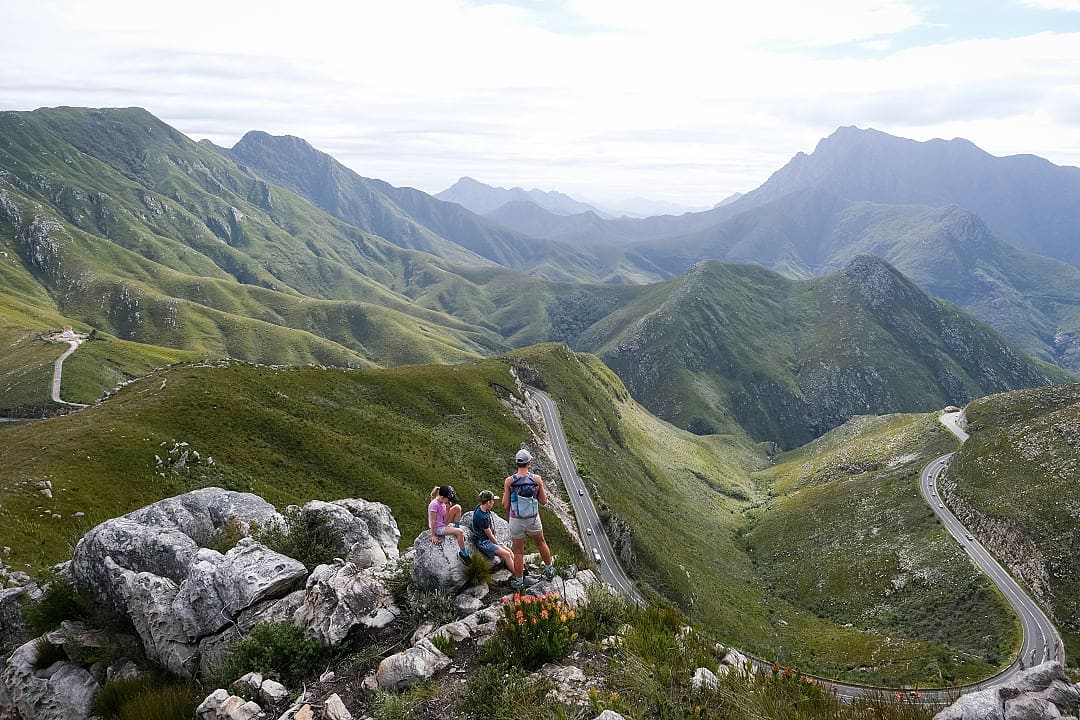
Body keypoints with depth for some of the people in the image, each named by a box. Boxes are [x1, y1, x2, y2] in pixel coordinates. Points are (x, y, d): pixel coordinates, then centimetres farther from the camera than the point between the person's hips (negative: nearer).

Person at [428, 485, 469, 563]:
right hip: (437, 528, -8)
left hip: (444, 525, 8)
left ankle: (457, 527, 8)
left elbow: (445, 521, 5)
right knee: (460, 532, -24)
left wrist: (448, 509, -5)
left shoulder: (443, 503, 3)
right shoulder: (434, 504, -23)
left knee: (457, 507, -5)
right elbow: (433, 522, -20)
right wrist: (433, 536, -18)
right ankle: (463, 553, -7)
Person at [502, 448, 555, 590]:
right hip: (533, 520, 1)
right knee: (541, 543, 27)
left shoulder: (509, 481, -17)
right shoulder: (537, 479, -14)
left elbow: (505, 506, -10)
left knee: (518, 552, 14)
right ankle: (549, 570, 44)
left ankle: (519, 582, 25)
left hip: (516, 521, -1)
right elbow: (544, 501, -3)